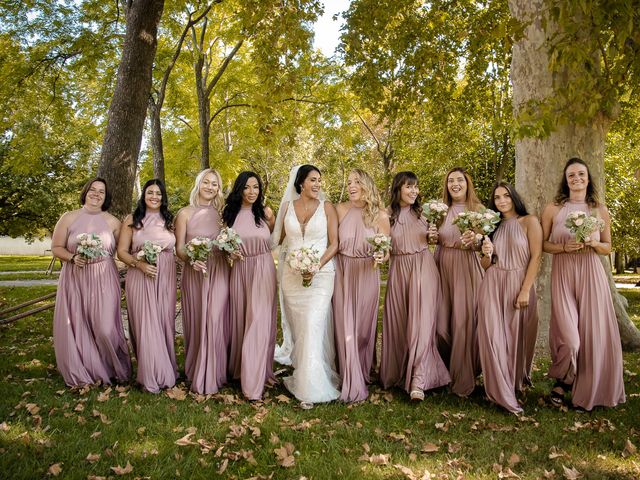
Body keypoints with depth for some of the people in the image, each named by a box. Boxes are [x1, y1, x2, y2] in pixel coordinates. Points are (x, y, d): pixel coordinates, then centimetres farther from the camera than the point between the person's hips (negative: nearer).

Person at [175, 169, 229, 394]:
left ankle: (212, 375, 9)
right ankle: (196, 373, 20)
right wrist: (191, 260, -20)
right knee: (196, 323, 5)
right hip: (194, 273, -1)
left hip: (219, 273, 1)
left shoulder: (222, 212, 8)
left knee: (215, 322, -3)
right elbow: (179, 248, -1)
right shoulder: (185, 213, 2)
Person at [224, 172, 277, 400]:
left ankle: (254, 381, 0)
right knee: (240, 320, 10)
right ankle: (240, 368, 28)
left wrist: (272, 220, -3)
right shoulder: (230, 214, 6)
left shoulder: (266, 212, 1)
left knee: (258, 321, -6)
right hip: (240, 270, 3)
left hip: (264, 270, -2)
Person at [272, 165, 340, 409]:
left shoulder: (326, 207, 0)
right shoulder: (287, 206, 6)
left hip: (320, 274, -3)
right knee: (297, 326, 10)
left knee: (312, 326, -10)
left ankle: (310, 388, -4)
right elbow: (277, 238, 16)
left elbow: (334, 244, -3)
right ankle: (302, 370, 28)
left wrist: (316, 267, -15)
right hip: (292, 274, 3)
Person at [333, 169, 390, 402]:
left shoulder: (380, 215, -3)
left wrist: (381, 257, -21)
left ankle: (363, 373, 28)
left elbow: (386, 248, 1)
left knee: (364, 325, 8)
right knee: (345, 325, 1)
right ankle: (352, 383, 11)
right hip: (342, 273, 1)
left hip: (367, 274, 0)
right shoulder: (340, 210, 0)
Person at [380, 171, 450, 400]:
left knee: (421, 321, -8)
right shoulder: (388, 215, 3)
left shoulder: (422, 212, 5)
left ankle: (418, 379, -9)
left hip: (423, 268, -1)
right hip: (398, 270, 1)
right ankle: (398, 373, 24)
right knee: (398, 322, 7)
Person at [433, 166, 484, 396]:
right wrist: (433, 236, -5)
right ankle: (444, 371, 21)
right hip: (442, 266, 3)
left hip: (466, 268, -3)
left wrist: (474, 240, -21)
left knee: (464, 319, -3)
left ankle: (463, 378, 10)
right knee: (441, 319, 2)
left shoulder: (478, 209, 1)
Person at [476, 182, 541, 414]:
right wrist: (486, 254, -7)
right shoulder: (493, 225, 14)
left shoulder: (529, 221, 2)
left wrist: (525, 290, -13)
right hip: (492, 286, 3)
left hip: (519, 284, -3)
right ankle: (501, 391, 2)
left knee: (517, 337, 3)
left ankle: (517, 382, 25)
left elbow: (536, 257, -6)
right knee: (493, 335, -6)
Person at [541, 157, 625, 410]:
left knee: (594, 331, 2)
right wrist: (564, 247, -13)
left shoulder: (600, 210, 7)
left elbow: (608, 247, 13)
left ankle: (589, 389, 22)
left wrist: (594, 244, -8)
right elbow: (542, 244, 4)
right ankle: (561, 382, 18)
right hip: (563, 274, -2)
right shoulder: (553, 209, 2)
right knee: (568, 333, -8)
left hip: (591, 274, 2)